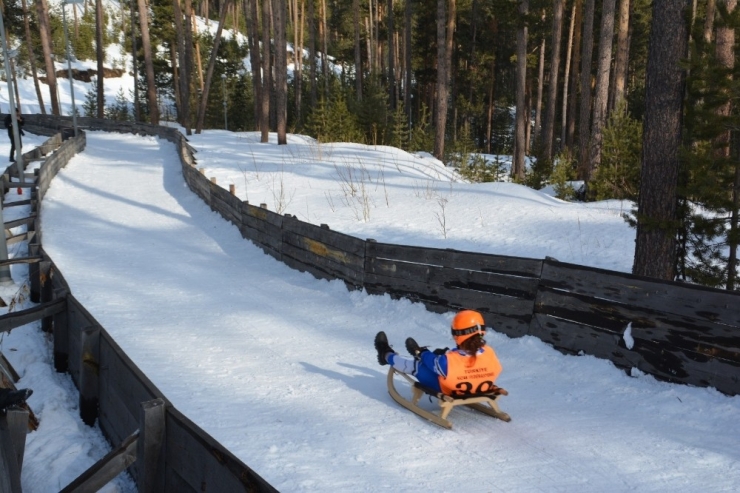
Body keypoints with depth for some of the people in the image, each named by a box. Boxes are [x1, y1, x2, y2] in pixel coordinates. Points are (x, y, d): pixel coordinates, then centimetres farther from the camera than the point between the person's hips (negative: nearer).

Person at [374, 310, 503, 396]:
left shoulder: (448, 361, -39)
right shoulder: (490, 353, -29)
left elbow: (434, 362, -15)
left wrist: (422, 353, 11)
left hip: (447, 391, -6)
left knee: (417, 365, 12)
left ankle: (387, 355, 40)